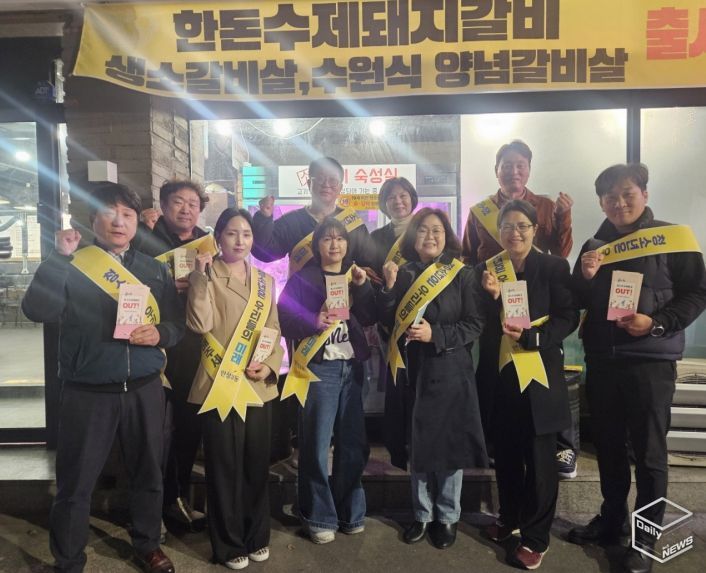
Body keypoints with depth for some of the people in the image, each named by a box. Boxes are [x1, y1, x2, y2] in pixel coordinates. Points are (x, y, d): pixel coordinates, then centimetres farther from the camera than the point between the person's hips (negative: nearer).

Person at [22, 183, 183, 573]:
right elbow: (38, 311, -17)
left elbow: (177, 323, 7)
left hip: (145, 390, 3)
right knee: (75, 483, 8)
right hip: (87, 393, -2)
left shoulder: (154, 270, 7)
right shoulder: (72, 266, -2)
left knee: (147, 473, 16)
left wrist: (160, 333, -15)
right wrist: (59, 256, -21)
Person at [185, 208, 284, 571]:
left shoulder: (265, 280, 11)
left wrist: (270, 365, -5)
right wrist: (201, 273, -20)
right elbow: (201, 324, -20)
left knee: (257, 464, 14)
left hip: (259, 385, 5)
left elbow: (274, 331, 11)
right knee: (225, 467, 5)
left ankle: (257, 536, 32)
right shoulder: (207, 277, -3)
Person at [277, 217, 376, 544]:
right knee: (317, 443, -1)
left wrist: (362, 286, -7)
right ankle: (319, 517, 13)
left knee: (353, 441, 9)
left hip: (352, 365, 5)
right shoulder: (302, 279, 0)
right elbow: (283, 320, -8)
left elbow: (369, 319, 5)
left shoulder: (355, 276, 14)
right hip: (319, 367, -4)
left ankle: (350, 512, 24)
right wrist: (313, 323, -23)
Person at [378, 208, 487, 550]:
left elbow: (475, 325, -7)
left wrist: (436, 334, -19)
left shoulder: (462, 274, -3)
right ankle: (422, 515, 28)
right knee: (416, 442, 10)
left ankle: (447, 517, 25)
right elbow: (388, 322, 2)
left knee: (448, 441, 6)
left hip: (450, 369, -2)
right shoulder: (401, 273, 5)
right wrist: (389, 287, -11)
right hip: (412, 370, 3)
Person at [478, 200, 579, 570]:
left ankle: (536, 537, 18)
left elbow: (568, 318, -7)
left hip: (539, 374, -3)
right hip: (499, 374, 3)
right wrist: (492, 296, -17)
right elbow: (484, 325, 1)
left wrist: (529, 336, -21)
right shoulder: (487, 269, 5)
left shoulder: (554, 267, -2)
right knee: (506, 453, 15)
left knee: (539, 457, 5)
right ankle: (509, 517, 34)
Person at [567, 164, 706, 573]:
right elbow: (579, 303, 9)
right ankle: (612, 520, 31)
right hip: (601, 360, 4)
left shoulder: (672, 238, -2)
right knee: (609, 447, 15)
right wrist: (585, 277, -11)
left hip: (651, 360, -4)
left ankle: (645, 538, 19)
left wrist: (657, 323, -19)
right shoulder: (594, 245, 10)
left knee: (649, 452, 5)